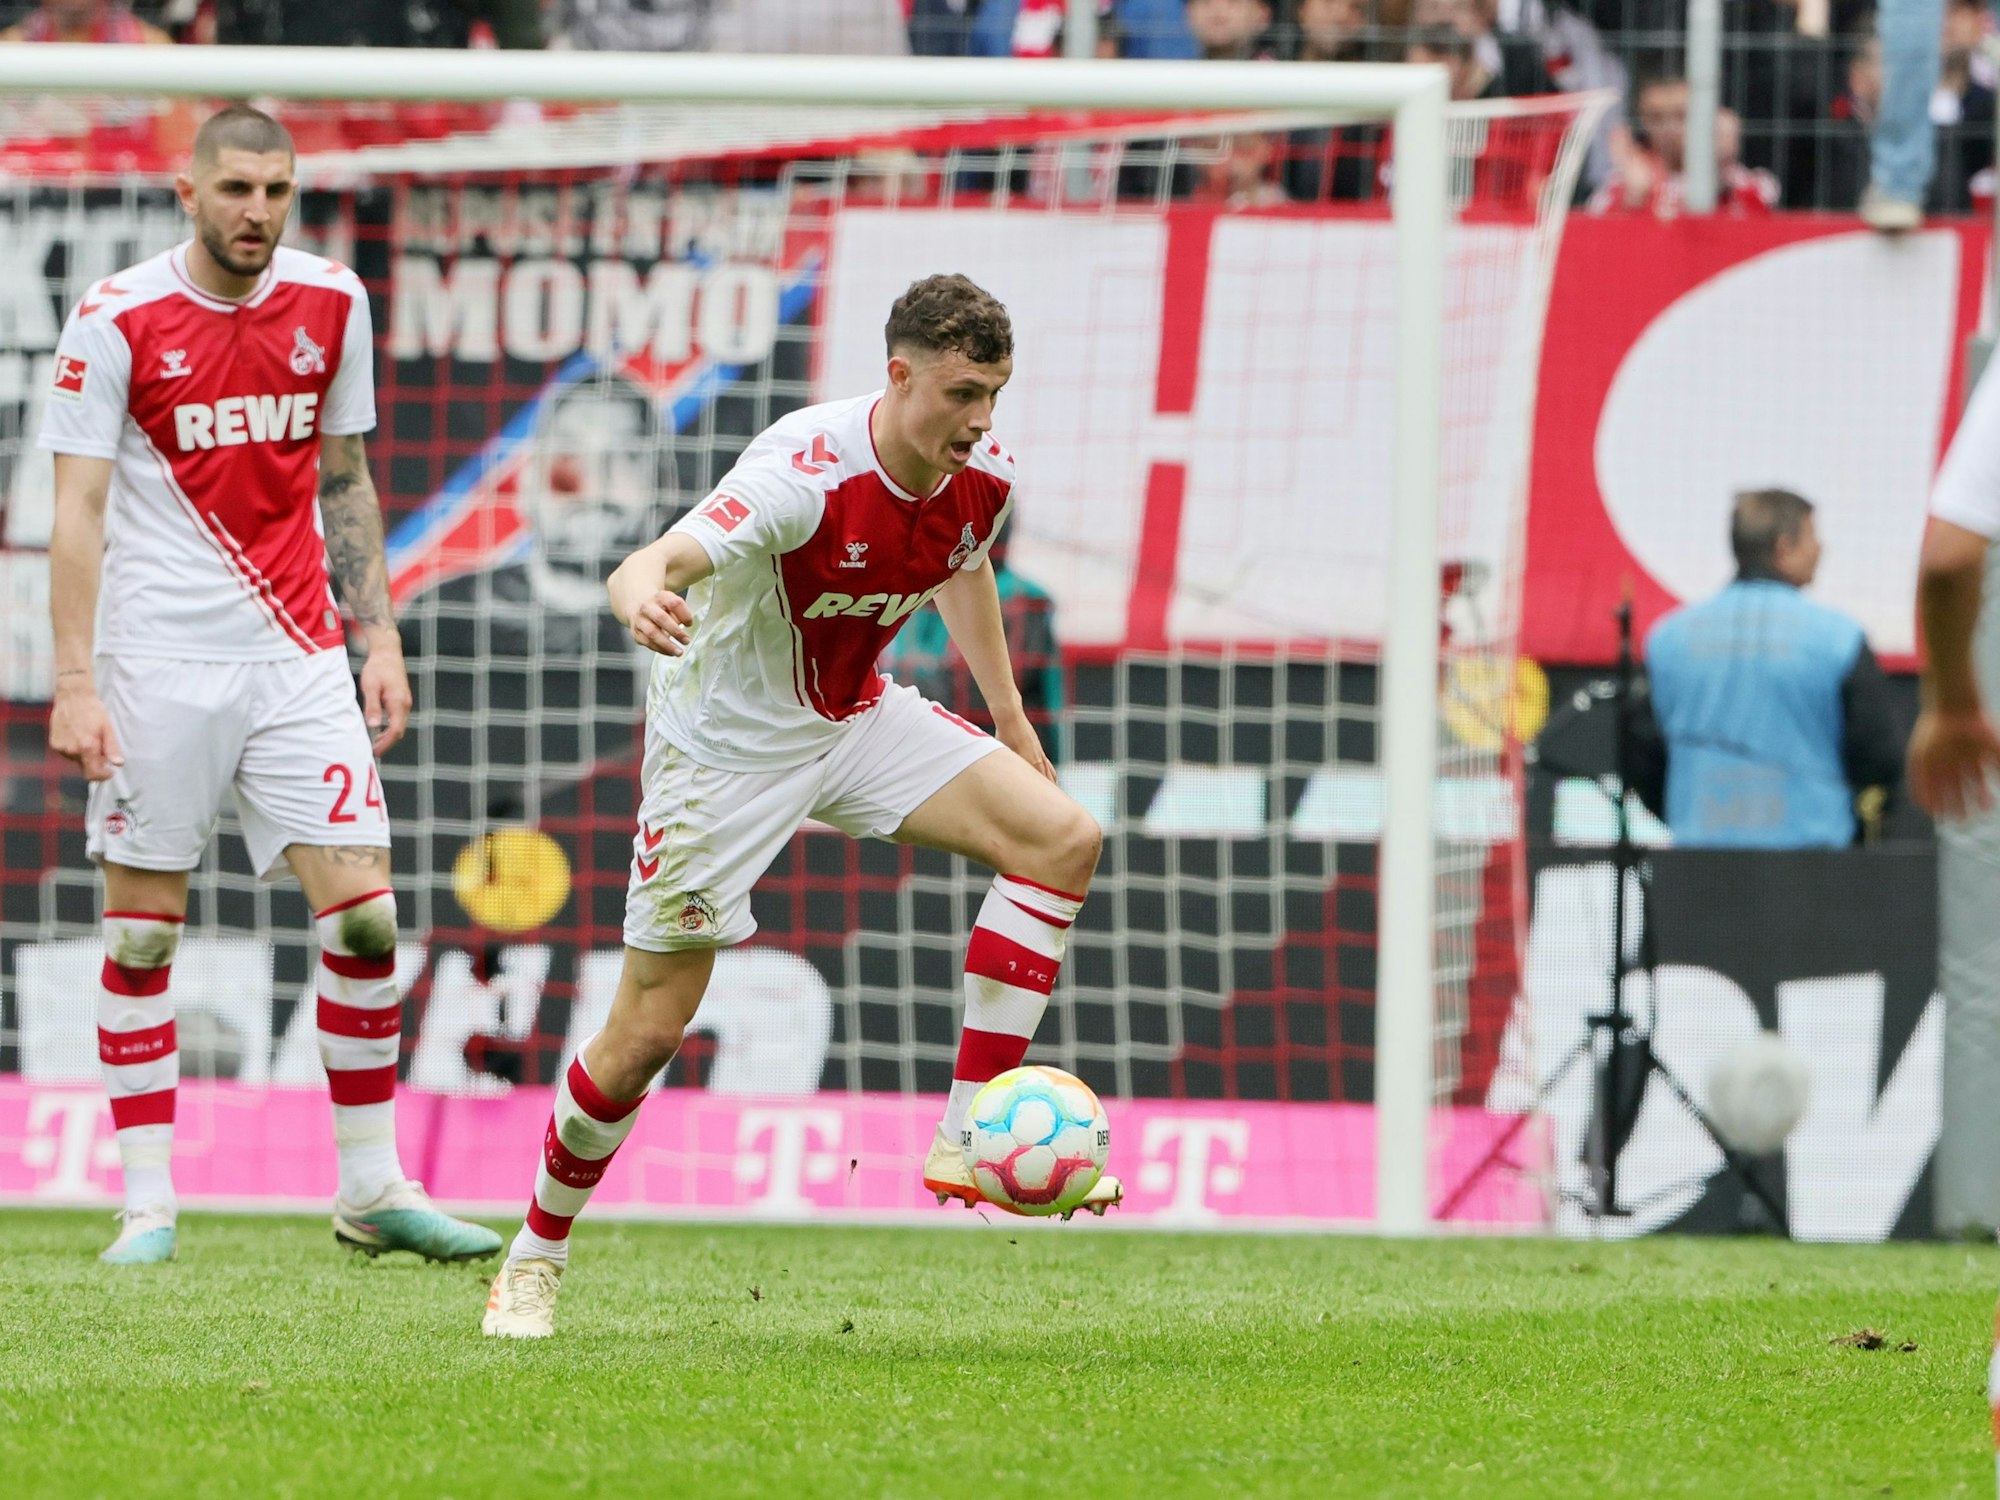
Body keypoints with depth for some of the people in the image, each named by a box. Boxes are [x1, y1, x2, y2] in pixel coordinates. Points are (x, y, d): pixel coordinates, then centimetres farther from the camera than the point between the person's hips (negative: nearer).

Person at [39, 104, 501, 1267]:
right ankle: (148, 1204, 6)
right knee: (144, 930, -1)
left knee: (363, 911, -4)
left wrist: (380, 635, 11)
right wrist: (75, 681, -13)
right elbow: (78, 511, -7)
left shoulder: (332, 302, 6)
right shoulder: (116, 320, -6)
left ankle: (373, 1187, 6)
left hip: (298, 658, 3)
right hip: (158, 666, -3)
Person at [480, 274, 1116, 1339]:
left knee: (1063, 840, -13)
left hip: (856, 718, 6)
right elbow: (649, 566, -45)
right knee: (648, 1031, -5)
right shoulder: (807, 472, -32)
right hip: (726, 740, -6)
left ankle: (966, 1147, -9)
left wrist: (1010, 720, 22)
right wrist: (644, 596, -70)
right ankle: (535, 1258, 18)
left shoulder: (982, 476, -11)